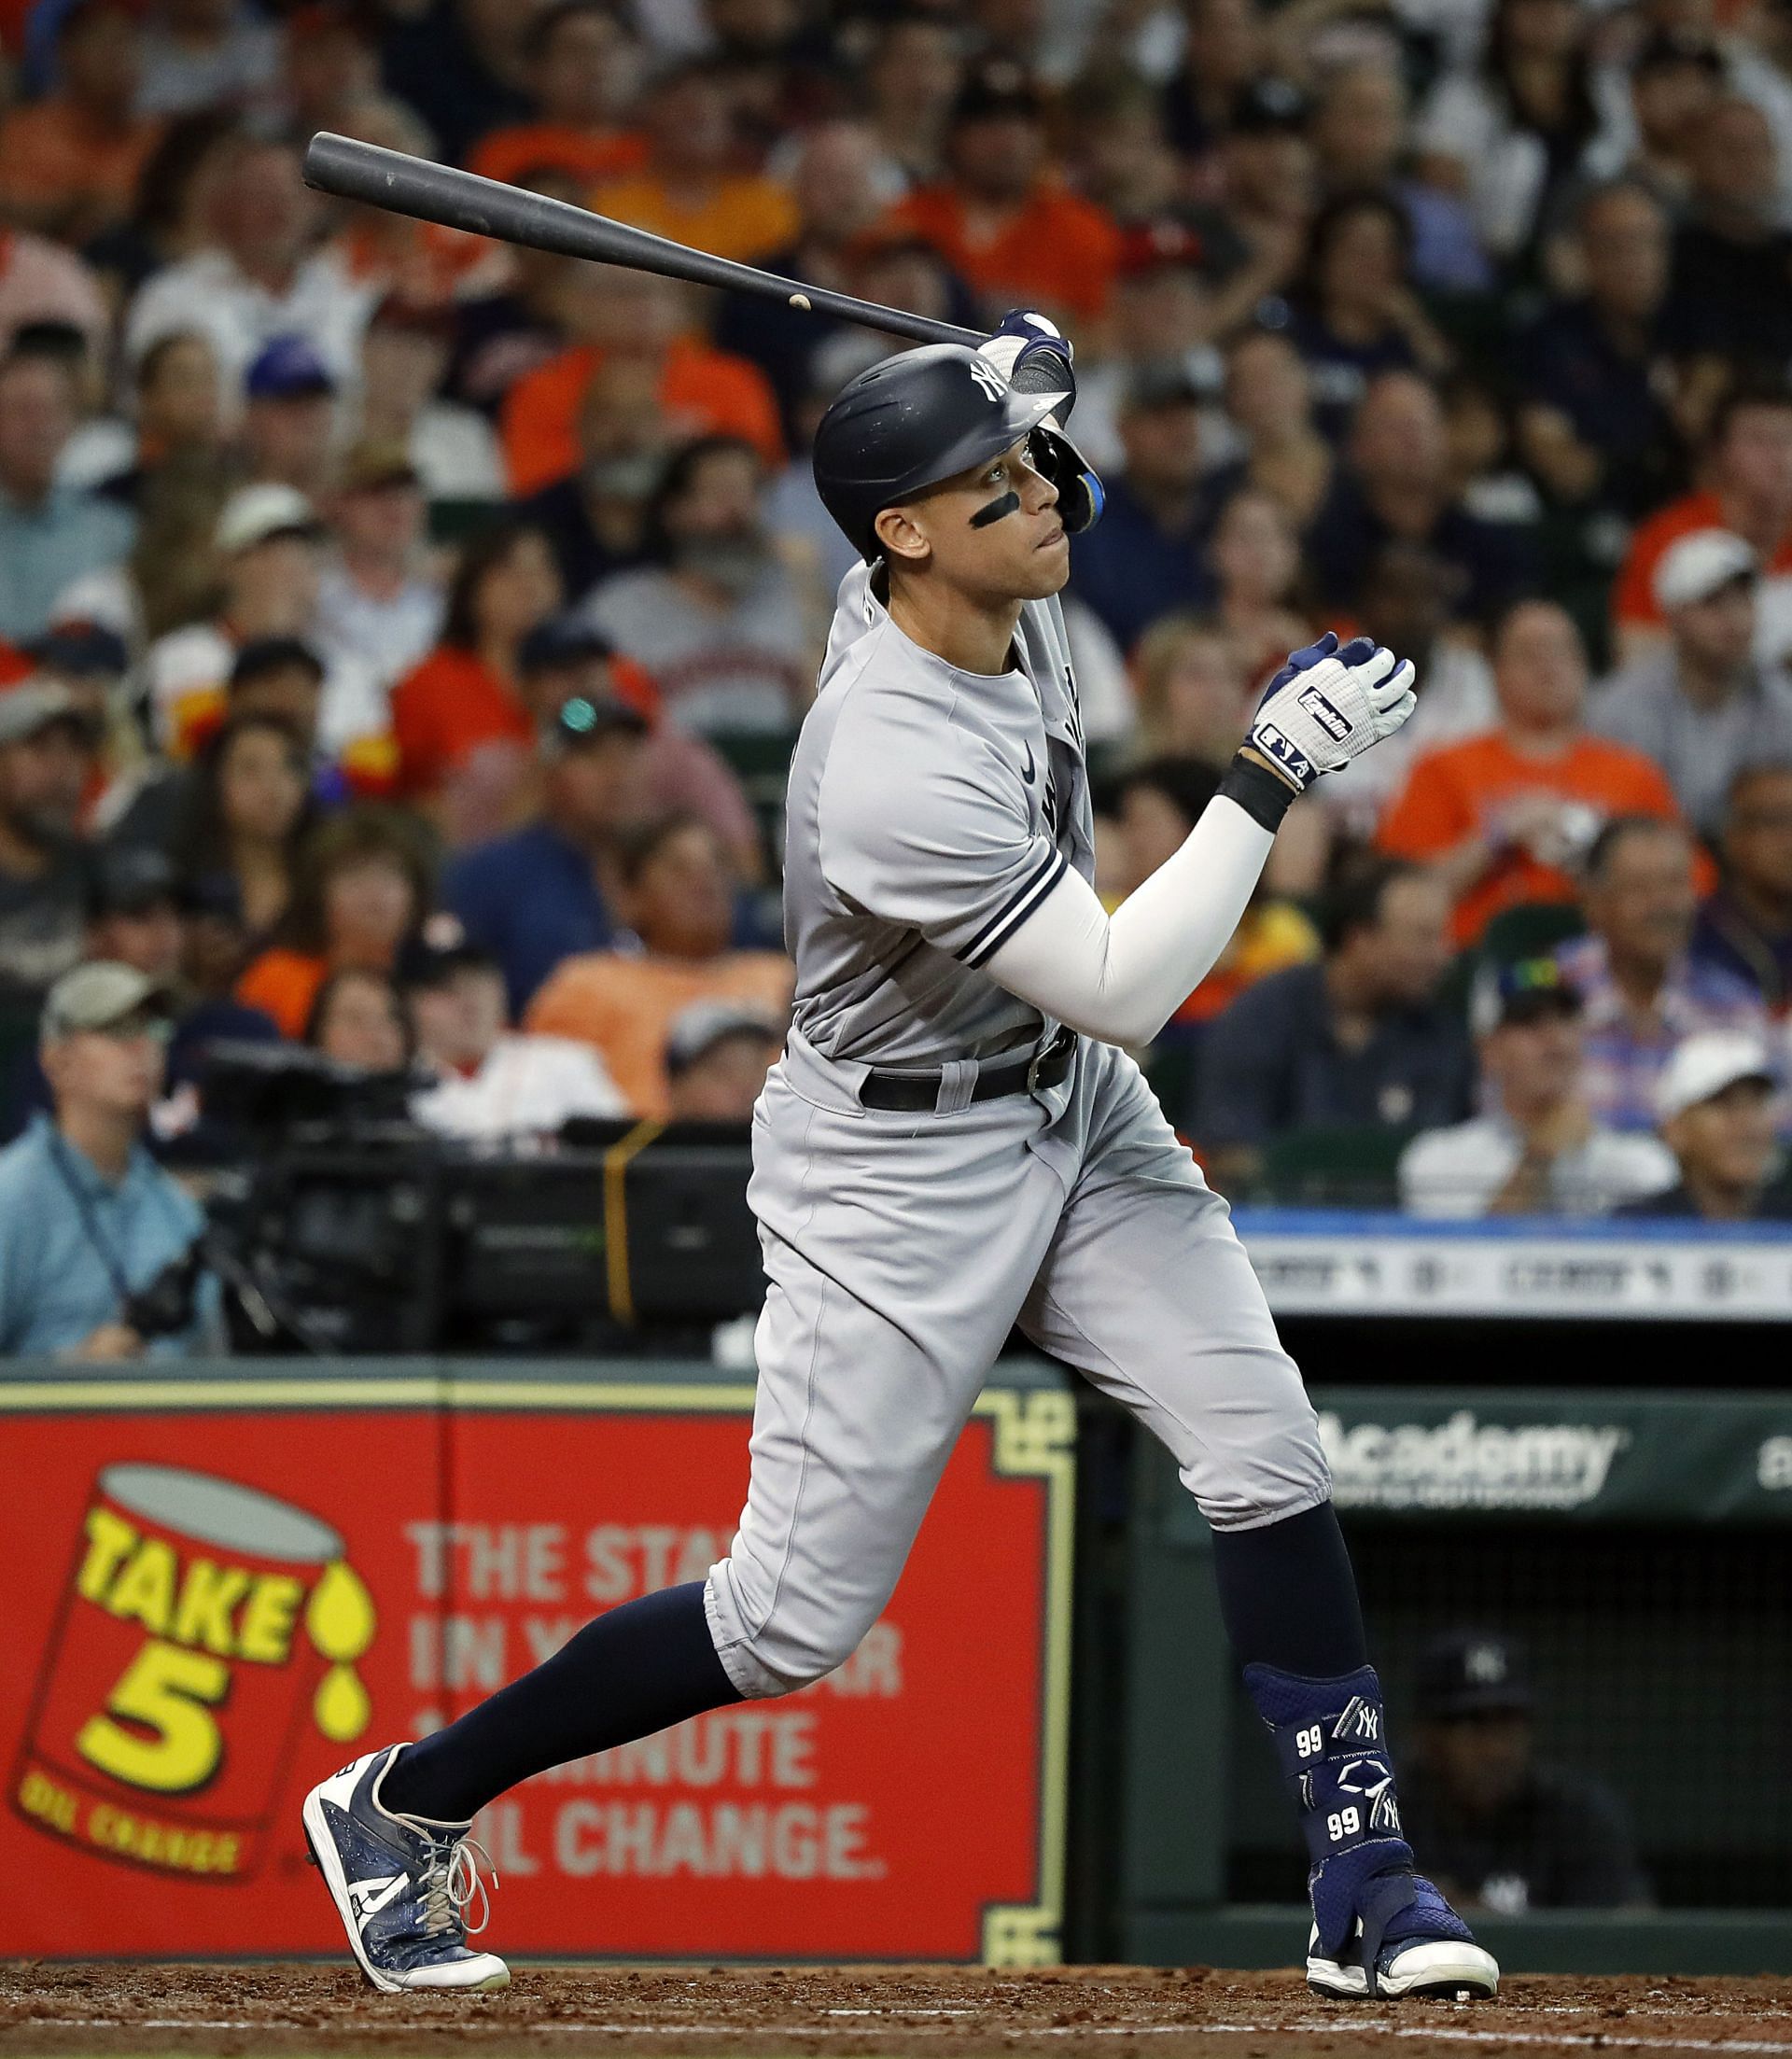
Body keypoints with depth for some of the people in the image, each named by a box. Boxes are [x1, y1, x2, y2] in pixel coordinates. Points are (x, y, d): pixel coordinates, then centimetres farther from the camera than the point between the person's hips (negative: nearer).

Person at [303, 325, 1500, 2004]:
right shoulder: (894, 765, -32)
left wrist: (1014, 393, -2)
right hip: (895, 1163, -8)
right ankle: (402, 1802, 14)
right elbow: (1122, 986, -29)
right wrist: (1270, 776, -27)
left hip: (1071, 1114, 8)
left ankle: (1362, 1883, 0)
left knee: (1265, 1452, -7)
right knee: (797, 1617, -2)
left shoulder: (1001, 602, -6)